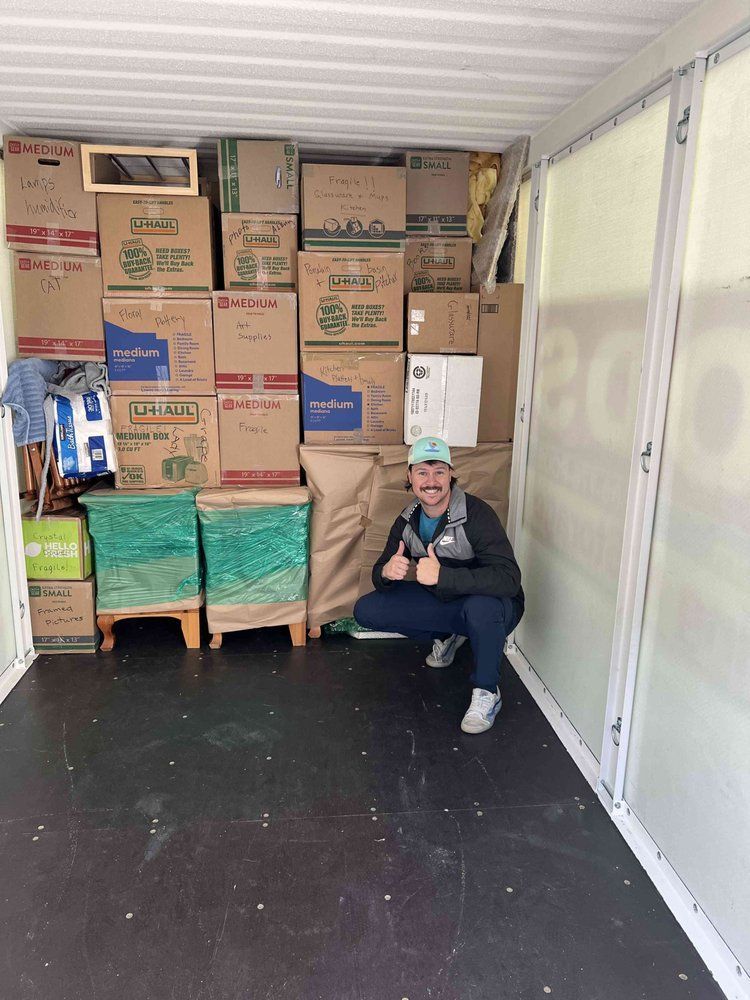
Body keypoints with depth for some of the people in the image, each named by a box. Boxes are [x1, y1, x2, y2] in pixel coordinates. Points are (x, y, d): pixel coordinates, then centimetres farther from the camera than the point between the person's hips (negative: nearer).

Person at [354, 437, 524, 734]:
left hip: (492, 608, -6)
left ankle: (487, 692, -13)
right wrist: (387, 572, -26)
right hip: (443, 603, 6)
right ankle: (446, 637, 15)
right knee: (366, 610, -6)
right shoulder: (407, 520, -5)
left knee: (481, 607, -41)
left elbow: (508, 579, -36)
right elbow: (380, 577, 0)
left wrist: (442, 575, -45)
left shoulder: (477, 514, -25)